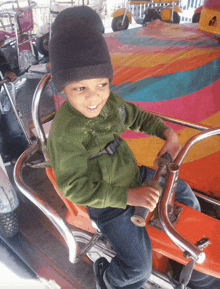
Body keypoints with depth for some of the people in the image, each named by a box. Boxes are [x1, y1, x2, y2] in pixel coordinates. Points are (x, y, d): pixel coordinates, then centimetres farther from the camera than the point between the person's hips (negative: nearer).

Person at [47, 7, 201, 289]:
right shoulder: (64, 133, -30)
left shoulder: (109, 101, -9)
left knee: (181, 190, 22)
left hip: (134, 176, 7)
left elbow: (138, 117, 7)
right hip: (109, 203, -7)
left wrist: (168, 133, -10)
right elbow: (74, 187, -28)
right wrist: (129, 196, -31)